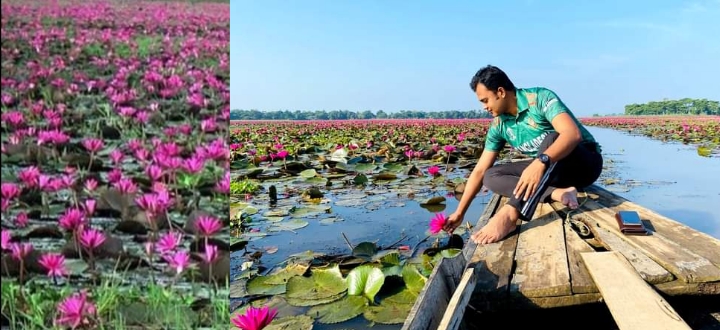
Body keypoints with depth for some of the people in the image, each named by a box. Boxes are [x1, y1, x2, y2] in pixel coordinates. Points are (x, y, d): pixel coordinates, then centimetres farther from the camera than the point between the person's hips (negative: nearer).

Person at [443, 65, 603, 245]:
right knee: (491, 176, -11)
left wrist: (540, 162, -51)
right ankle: (557, 193, -28)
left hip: (586, 162, -6)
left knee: (551, 139, -37)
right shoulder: (499, 125, -2)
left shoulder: (540, 97, -19)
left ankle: (510, 214, -47)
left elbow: (573, 133, -35)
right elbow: (480, 171, 0)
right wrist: (460, 212, -1)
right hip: (551, 170, 6)